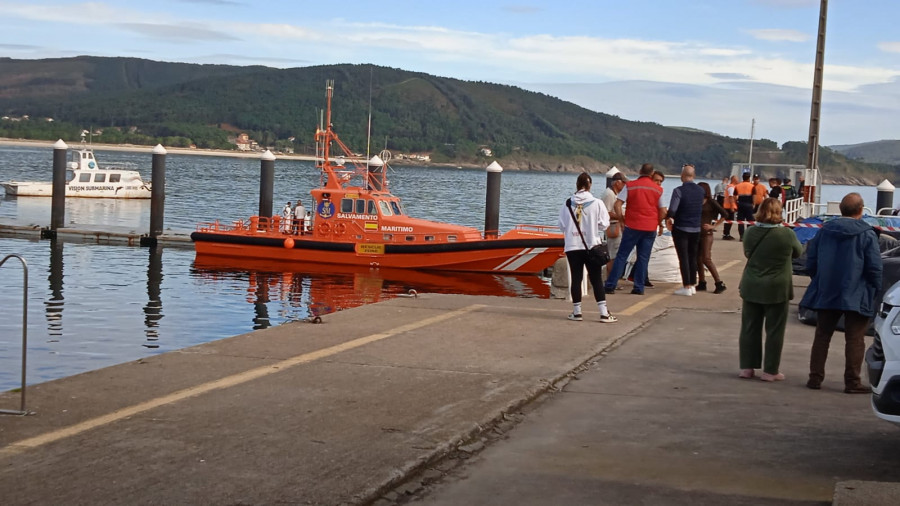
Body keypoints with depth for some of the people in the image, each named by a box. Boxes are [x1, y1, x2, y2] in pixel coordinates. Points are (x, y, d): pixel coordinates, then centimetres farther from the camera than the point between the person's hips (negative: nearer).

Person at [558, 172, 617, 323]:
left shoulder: (568, 204, -3)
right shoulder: (597, 203, -9)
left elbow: (562, 225, 3)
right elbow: (604, 224, -4)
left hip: (572, 246, 1)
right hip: (592, 246, -1)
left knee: (576, 278, 7)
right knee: (596, 280, 3)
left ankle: (577, 312, 11)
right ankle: (604, 313, 2)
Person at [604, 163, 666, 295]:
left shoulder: (630, 186, -1)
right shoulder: (658, 189, 5)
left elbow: (617, 204, -8)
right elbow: (663, 212, 4)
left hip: (633, 226, -2)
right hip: (650, 228, 2)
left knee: (622, 256, 2)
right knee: (643, 258, 7)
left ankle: (610, 285, -2)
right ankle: (639, 287, 5)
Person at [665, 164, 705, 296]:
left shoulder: (679, 191, -16)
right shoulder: (701, 191, 2)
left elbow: (672, 210, -20)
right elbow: (702, 208, 9)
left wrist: (669, 218, -3)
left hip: (681, 228, -5)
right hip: (696, 228, 5)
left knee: (683, 258, -1)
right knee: (693, 257, 14)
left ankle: (686, 287, -2)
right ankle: (692, 285, 19)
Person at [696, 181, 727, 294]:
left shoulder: (711, 203, -4)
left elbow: (724, 214, -7)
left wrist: (714, 226, -8)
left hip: (706, 234, -6)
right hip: (697, 233, 6)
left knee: (706, 259, -10)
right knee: (698, 259, 6)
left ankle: (719, 283, -3)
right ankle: (702, 283, 15)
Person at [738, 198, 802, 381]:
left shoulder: (750, 232, -5)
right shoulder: (786, 234, -14)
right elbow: (798, 252, 5)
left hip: (751, 287, 3)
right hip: (776, 289, -3)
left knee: (749, 328, 12)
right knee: (774, 331, 6)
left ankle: (747, 367, 17)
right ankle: (770, 371, 9)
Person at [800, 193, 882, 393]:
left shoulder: (824, 231, 2)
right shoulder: (867, 234, -10)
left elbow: (811, 262, 6)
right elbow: (874, 268, -10)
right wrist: (875, 289, 5)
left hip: (825, 294, 4)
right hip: (856, 297, -4)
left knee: (822, 336, 12)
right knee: (855, 340, 3)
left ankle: (815, 378, 13)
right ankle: (852, 382, 3)